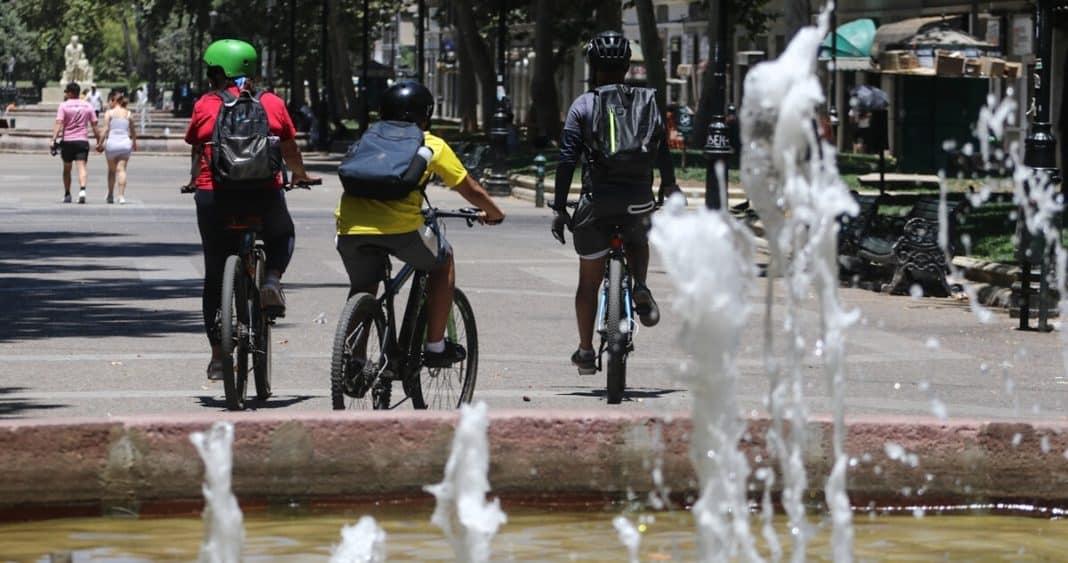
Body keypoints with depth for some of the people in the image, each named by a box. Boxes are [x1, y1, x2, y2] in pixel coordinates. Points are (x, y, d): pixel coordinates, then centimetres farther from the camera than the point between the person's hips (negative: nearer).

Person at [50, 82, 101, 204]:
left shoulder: (64, 105, -3)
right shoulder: (87, 106, 7)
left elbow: (58, 124, -13)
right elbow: (94, 125, 7)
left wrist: (54, 140, -16)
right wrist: (99, 141, 13)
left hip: (67, 141, -1)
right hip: (82, 140, 1)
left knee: (67, 169, 13)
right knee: (82, 166, -8)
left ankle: (67, 195, 20)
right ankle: (82, 190, -31)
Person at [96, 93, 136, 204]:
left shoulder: (109, 113, -1)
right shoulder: (128, 113, 8)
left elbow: (106, 130, -8)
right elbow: (133, 131, 14)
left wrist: (100, 143, -1)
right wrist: (134, 143, 30)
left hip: (112, 142, -2)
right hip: (125, 143, 2)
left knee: (111, 171, 13)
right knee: (121, 170, -1)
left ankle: (110, 196, 22)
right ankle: (122, 196, -14)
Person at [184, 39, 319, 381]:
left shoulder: (205, 106, 3)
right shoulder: (272, 103, 4)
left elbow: (197, 156, 12)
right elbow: (290, 151, 13)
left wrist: (196, 183, 33)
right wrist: (301, 176, 34)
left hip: (215, 198, 0)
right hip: (263, 196, 0)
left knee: (215, 276, 13)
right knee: (281, 236, 33)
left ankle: (218, 355, 13)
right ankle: (272, 279, 3)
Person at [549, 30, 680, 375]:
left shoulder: (582, 106, 0)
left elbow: (567, 159, -5)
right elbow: (662, 150, 8)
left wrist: (559, 207, -2)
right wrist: (668, 186, 25)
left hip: (597, 200, -1)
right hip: (638, 198, 1)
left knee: (589, 281, 11)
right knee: (637, 240, 34)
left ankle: (585, 351, 14)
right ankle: (641, 289, 6)